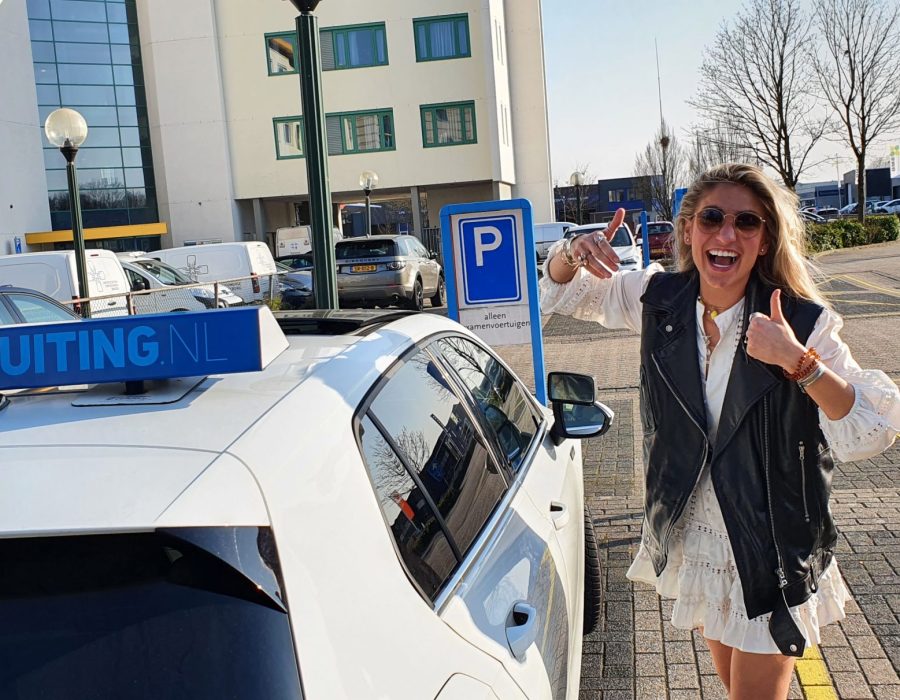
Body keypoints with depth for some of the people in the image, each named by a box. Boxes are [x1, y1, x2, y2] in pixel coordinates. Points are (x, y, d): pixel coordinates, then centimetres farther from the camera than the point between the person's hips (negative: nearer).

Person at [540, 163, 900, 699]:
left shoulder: (804, 322, -19)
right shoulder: (659, 300, -8)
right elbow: (561, 292, 4)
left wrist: (799, 361, -36)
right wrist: (573, 253, -18)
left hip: (775, 549, -4)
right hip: (693, 535, 4)